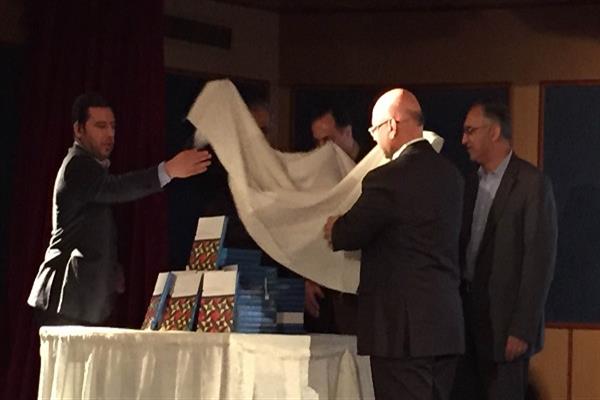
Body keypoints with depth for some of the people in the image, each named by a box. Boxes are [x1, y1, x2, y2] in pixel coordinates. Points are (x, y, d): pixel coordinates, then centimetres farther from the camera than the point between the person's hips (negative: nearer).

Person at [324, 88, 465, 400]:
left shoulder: (388, 179, -15)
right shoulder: (450, 175, 10)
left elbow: (347, 235, -6)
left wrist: (333, 228, 17)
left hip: (403, 328, -8)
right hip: (446, 326, 8)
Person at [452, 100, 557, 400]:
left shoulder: (531, 184, -9)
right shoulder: (472, 184, 14)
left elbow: (540, 261, -12)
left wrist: (523, 329, -16)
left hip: (504, 319, -7)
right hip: (467, 313, 7)